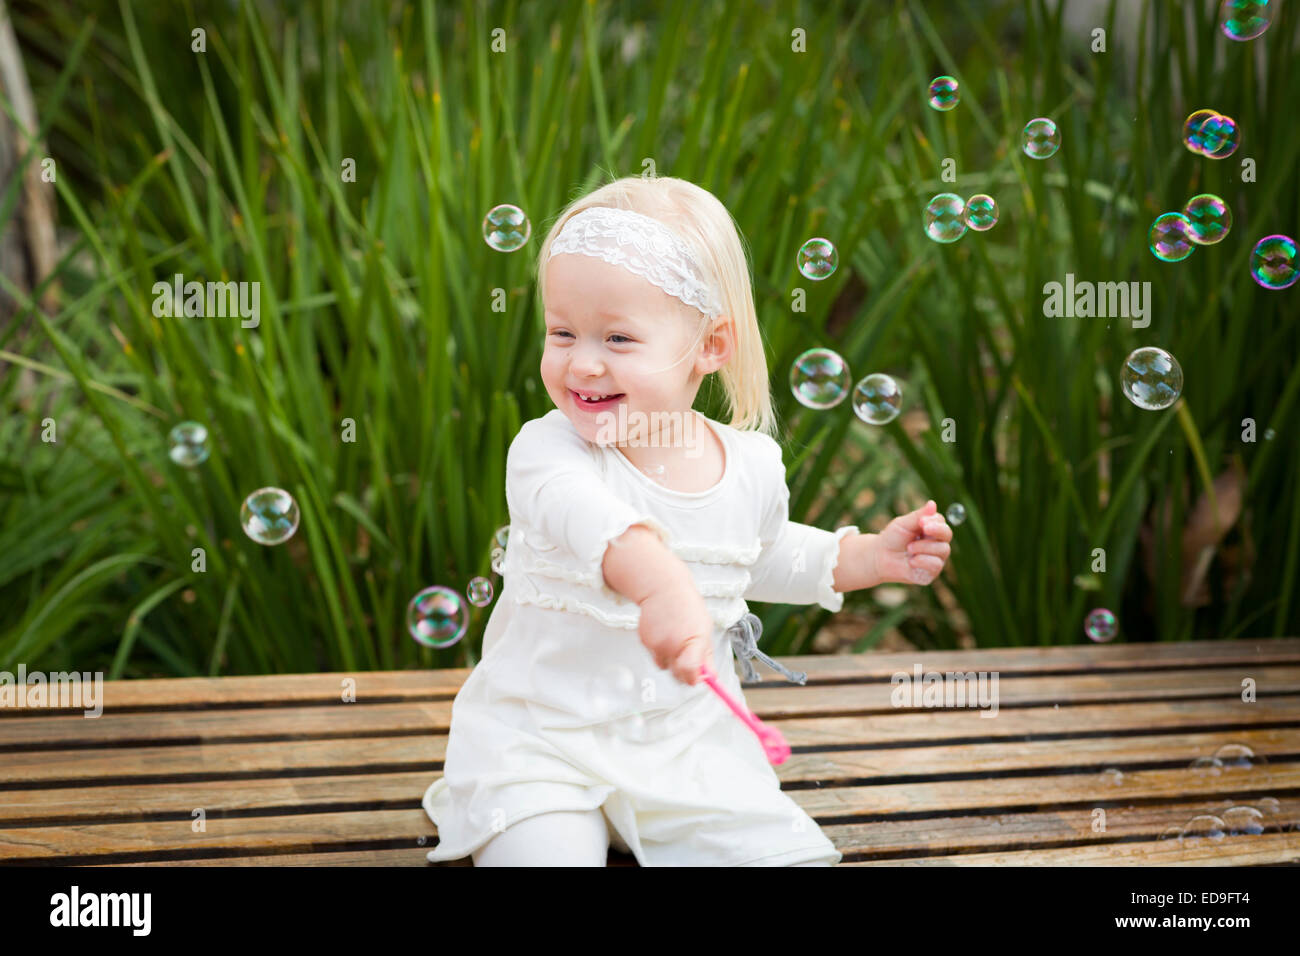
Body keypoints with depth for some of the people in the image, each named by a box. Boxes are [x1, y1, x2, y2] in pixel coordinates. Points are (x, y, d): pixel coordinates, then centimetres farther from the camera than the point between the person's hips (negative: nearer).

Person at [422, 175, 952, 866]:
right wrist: (661, 581, -63)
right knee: (541, 855, -29)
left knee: (794, 855, -6)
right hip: (539, 742, -4)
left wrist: (867, 556, 12)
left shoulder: (750, 468, -1)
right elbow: (582, 515, -44)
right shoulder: (548, 449, -18)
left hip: (686, 741, 5)